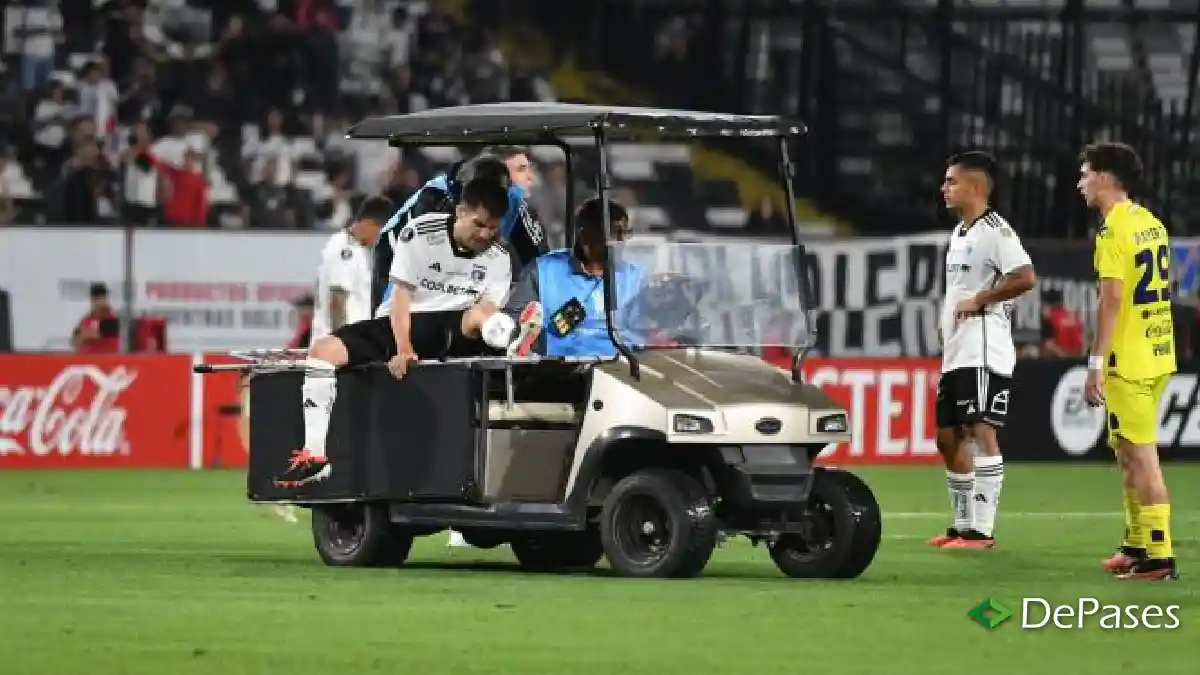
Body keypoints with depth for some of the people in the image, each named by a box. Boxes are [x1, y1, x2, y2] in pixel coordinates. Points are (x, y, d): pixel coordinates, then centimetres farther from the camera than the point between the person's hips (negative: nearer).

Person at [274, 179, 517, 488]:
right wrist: (403, 349, -22)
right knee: (323, 350, -21)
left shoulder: (499, 258, 0)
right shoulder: (420, 233, -7)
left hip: (450, 330, 0)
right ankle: (314, 454, -24)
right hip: (399, 324, 0)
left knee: (479, 316, -34)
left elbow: (488, 308, -9)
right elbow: (401, 294, -10)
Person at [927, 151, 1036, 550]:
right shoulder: (959, 233, 19)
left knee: (982, 433, -12)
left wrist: (978, 301, -17)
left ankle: (982, 530, -13)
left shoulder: (994, 231, -12)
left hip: (984, 352, -11)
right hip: (955, 353, 11)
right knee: (948, 437, 13)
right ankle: (964, 526, 21)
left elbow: (1024, 278, -25)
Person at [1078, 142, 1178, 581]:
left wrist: (1096, 363, -19)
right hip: (1157, 355, 9)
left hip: (1129, 362, -9)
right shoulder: (1151, 223, 12)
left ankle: (1159, 557, -7)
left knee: (1142, 457, -7)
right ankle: (1138, 544, 24)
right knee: (1127, 450, 18)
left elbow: (1112, 299, -20)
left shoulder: (1114, 232, -14)